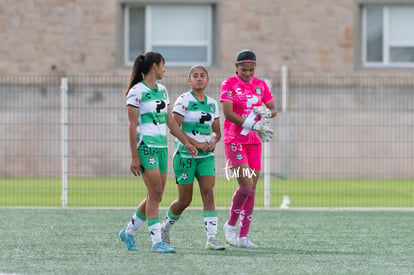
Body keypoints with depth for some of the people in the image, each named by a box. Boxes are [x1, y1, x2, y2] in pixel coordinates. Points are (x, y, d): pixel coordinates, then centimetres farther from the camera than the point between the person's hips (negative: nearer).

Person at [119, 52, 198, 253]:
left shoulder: (162, 90, 16)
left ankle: (128, 232, 21)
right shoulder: (137, 92, -8)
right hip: (146, 146, -8)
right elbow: (132, 126, -11)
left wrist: (186, 142, 13)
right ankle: (156, 241, -10)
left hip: (161, 146, 8)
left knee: (155, 196, 6)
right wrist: (134, 157, -15)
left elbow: (170, 121, 20)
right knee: (155, 193, -12)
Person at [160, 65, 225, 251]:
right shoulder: (184, 101, -8)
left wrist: (213, 141, -4)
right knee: (185, 200, 1)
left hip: (206, 156, 5)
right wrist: (196, 143, -21)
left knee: (209, 195, -11)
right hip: (185, 155, -5)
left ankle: (211, 238, -15)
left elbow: (216, 131, 19)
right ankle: (165, 227, 28)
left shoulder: (212, 104, 11)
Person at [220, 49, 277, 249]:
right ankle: (231, 225, 8)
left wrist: (265, 112, -13)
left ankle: (243, 236, 6)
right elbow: (228, 113, -16)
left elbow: (273, 110, 12)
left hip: (254, 142, 5)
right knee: (246, 186, -15)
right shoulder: (229, 84, -5)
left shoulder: (260, 85, 10)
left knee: (252, 189, 1)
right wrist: (254, 126, -23)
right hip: (234, 140, -5)